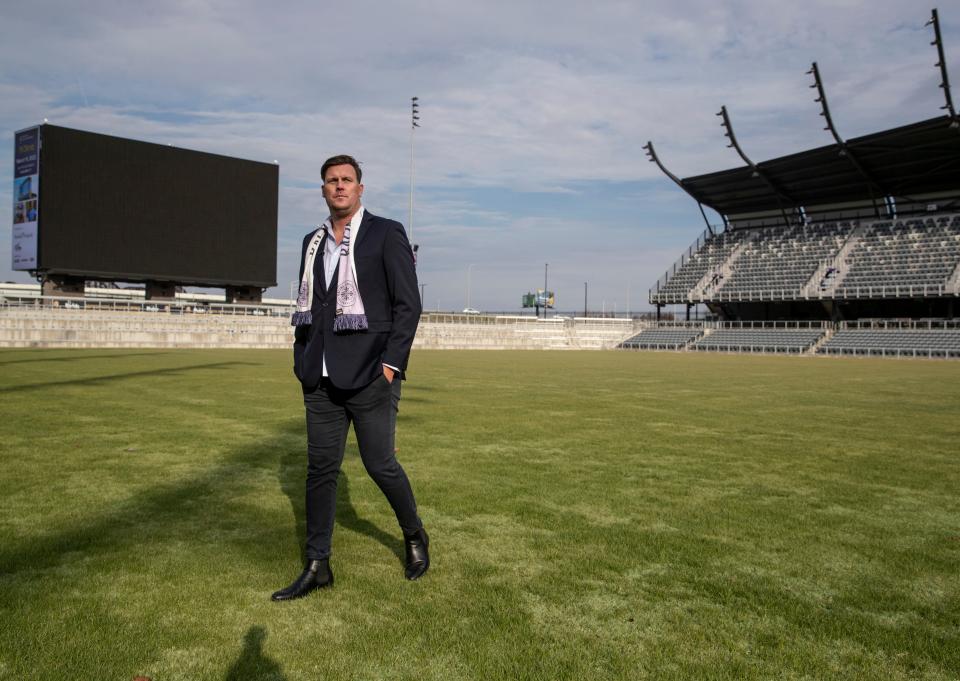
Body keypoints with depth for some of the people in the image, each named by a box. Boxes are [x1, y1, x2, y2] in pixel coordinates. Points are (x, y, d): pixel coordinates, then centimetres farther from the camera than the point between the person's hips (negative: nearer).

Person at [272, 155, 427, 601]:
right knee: (320, 467, 7)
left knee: (380, 464, 2)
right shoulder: (313, 242, 14)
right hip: (321, 379, 5)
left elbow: (408, 304, -7)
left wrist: (392, 363, -13)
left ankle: (414, 538, 28)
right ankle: (317, 566, 18)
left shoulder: (385, 234, -3)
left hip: (368, 376, -5)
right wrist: (302, 363, 11)